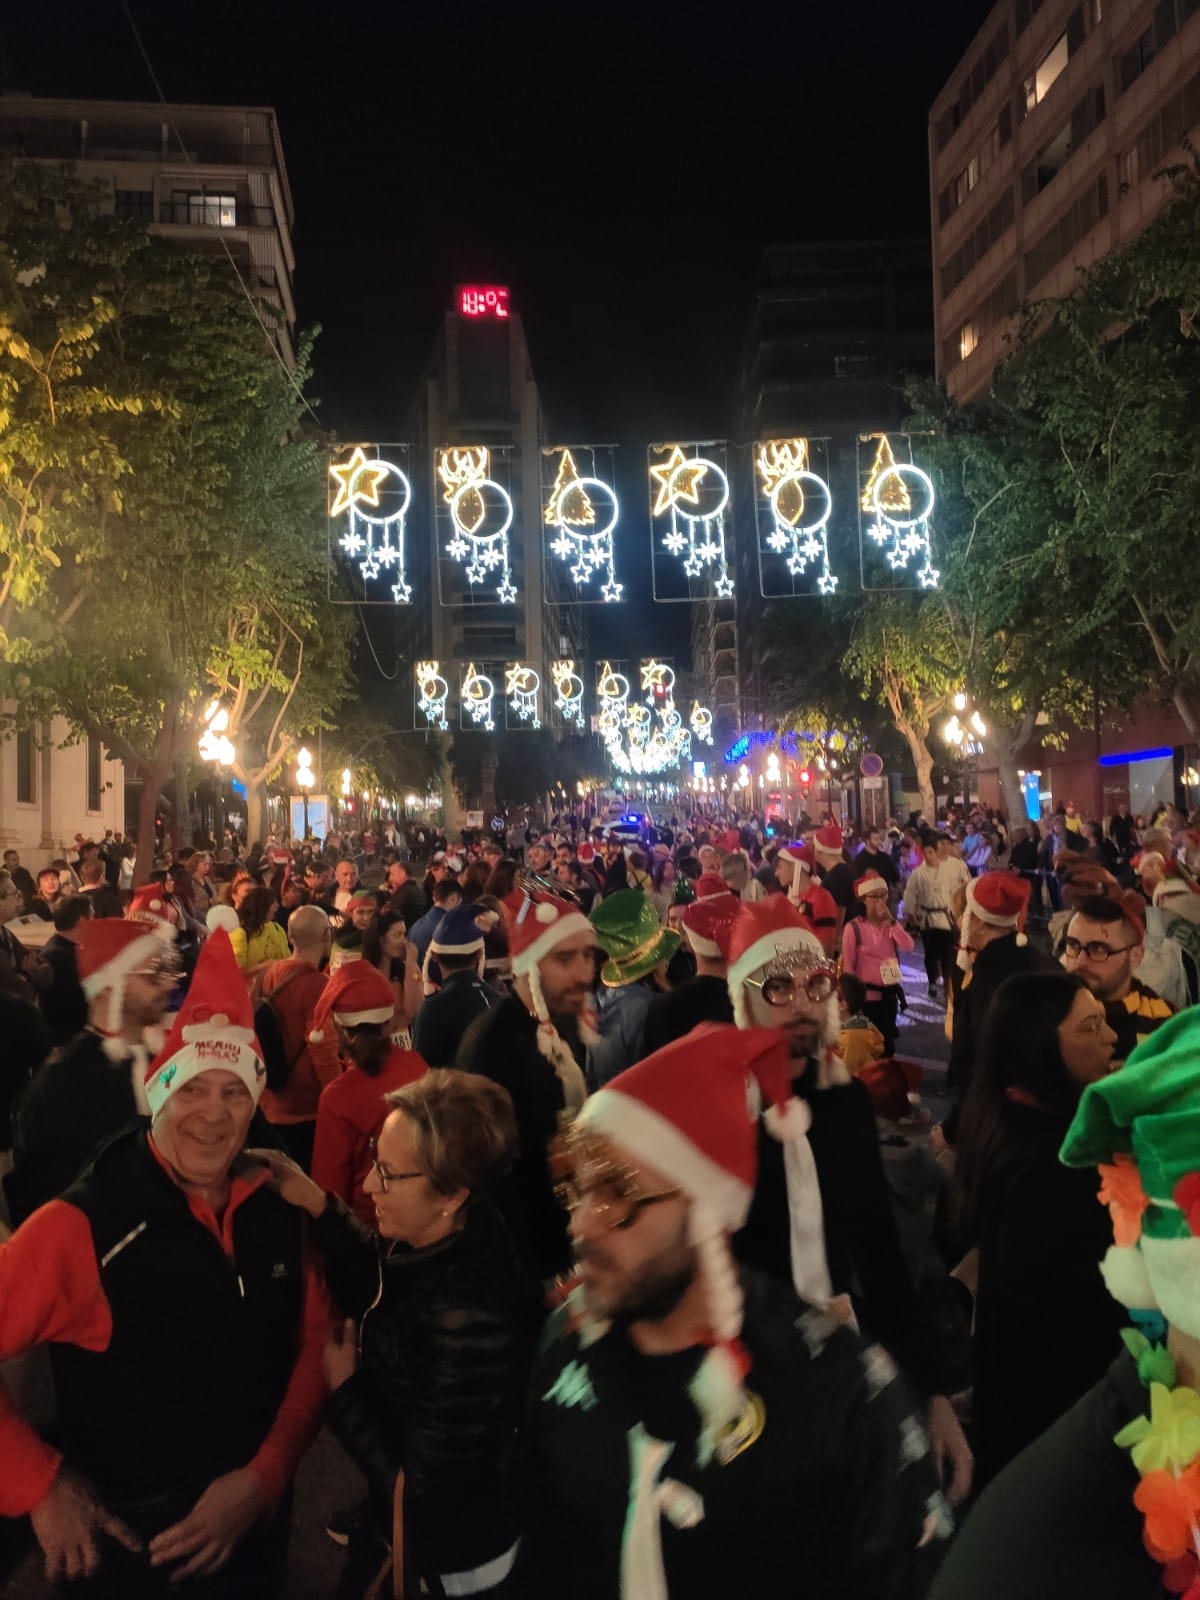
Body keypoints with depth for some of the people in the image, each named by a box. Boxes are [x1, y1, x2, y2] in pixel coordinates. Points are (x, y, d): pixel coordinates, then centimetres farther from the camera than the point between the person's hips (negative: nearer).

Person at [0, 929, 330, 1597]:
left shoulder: (274, 1207, -7)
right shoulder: (81, 1228, -22)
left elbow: (316, 1341, -1)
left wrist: (266, 1474, -9)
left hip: (259, 1521, 4)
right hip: (134, 1544, -4)